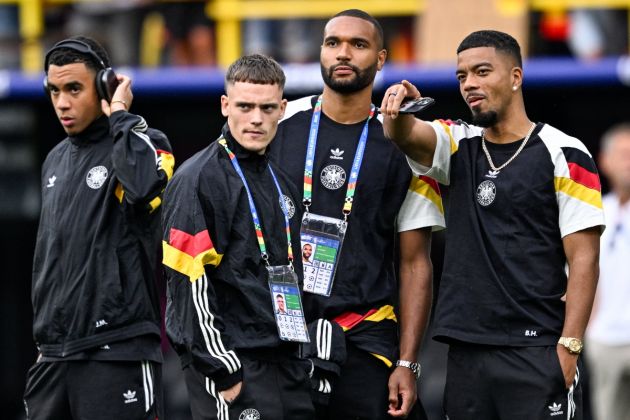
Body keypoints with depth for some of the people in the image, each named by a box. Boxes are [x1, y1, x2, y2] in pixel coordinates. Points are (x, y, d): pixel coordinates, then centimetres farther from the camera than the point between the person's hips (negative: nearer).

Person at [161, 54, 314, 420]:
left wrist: (301, 359, 17)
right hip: (231, 366, -8)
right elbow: (189, 285, -15)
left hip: (285, 364, 8)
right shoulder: (198, 179, -9)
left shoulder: (280, 181, 17)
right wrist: (222, 371, -18)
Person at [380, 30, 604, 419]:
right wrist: (398, 108, -32)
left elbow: (583, 260, -6)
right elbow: (405, 134, -8)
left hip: (536, 353, -5)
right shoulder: (459, 147, 12)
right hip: (466, 352, 5)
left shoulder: (563, 154, -3)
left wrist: (569, 346, -14)